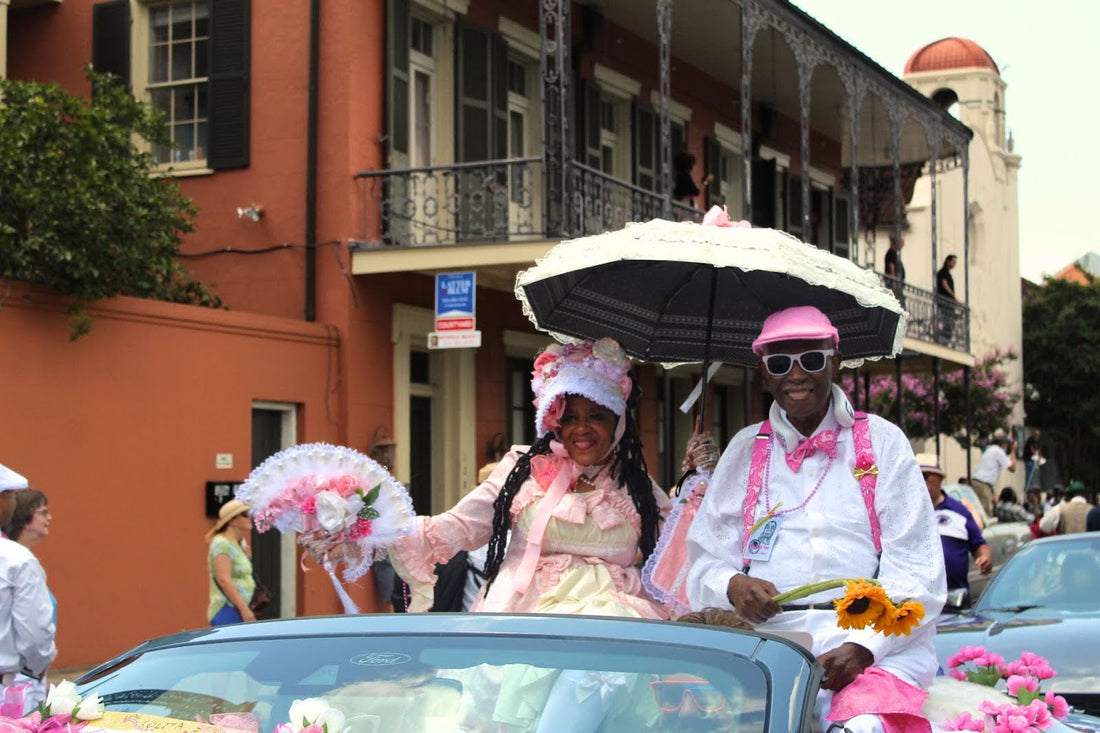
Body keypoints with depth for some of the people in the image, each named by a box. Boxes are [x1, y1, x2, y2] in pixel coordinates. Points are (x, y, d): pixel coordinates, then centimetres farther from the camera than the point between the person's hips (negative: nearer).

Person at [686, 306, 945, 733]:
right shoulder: (745, 450, 18)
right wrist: (732, 586, -10)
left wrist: (863, 646, -13)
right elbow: (704, 561, 15)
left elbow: (916, 569, 3)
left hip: (876, 644, -1)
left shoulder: (882, 441, 12)